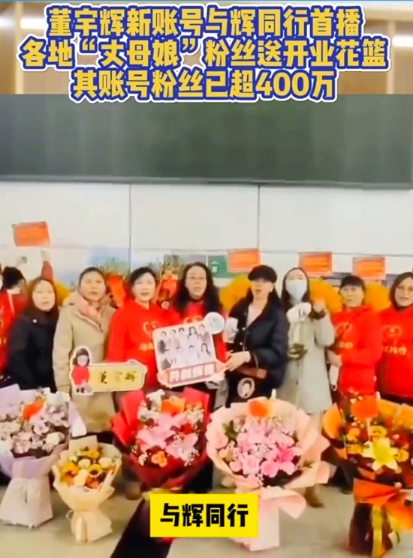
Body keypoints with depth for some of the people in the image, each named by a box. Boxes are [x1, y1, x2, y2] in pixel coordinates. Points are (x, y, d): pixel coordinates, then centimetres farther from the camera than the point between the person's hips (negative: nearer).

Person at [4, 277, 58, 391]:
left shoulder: (59, 321, 7)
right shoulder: (22, 322, -7)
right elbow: (16, 359, -14)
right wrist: (33, 388, -19)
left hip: (54, 388, 4)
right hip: (29, 390, -4)